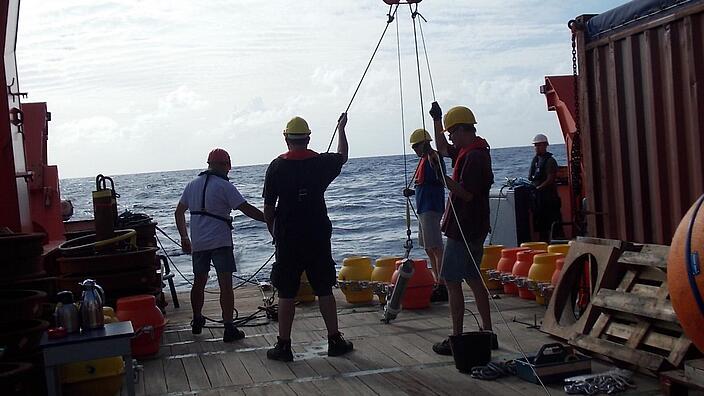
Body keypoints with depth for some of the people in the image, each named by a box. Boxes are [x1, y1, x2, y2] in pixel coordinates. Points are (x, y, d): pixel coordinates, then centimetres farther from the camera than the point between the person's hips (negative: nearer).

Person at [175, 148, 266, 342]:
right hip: (220, 242, -6)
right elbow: (247, 209, -13)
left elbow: (179, 212, 15)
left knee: (199, 282, 19)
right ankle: (229, 328, -10)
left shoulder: (192, 185, 10)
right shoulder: (224, 186, -10)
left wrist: (184, 237, 23)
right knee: (226, 284, -6)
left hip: (198, 243, 6)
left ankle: (197, 322, 32)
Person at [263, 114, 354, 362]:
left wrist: (273, 231, 11)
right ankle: (335, 341, 14)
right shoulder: (322, 162, 0)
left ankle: (283, 346, 7)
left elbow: (268, 206, -3)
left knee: (286, 294, 4)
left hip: (287, 239, -1)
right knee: (324, 290, 10)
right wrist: (341, 129, 37)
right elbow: (342, 156, 23)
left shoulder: (277, 166, -6)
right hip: (318, 237, 2)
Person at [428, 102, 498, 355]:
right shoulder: (471, 151, 13)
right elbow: (443, 149, 28)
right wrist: (436, 120, 21)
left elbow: (466, 193, -23)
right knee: (474, 279, 15)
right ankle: (487, 333, 20)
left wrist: (444, 177, -21)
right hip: (475, 229, 10)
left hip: (463, 230, -10)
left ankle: (456, 339, -2)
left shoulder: (473, 157, -19)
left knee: (452, 282, -5)